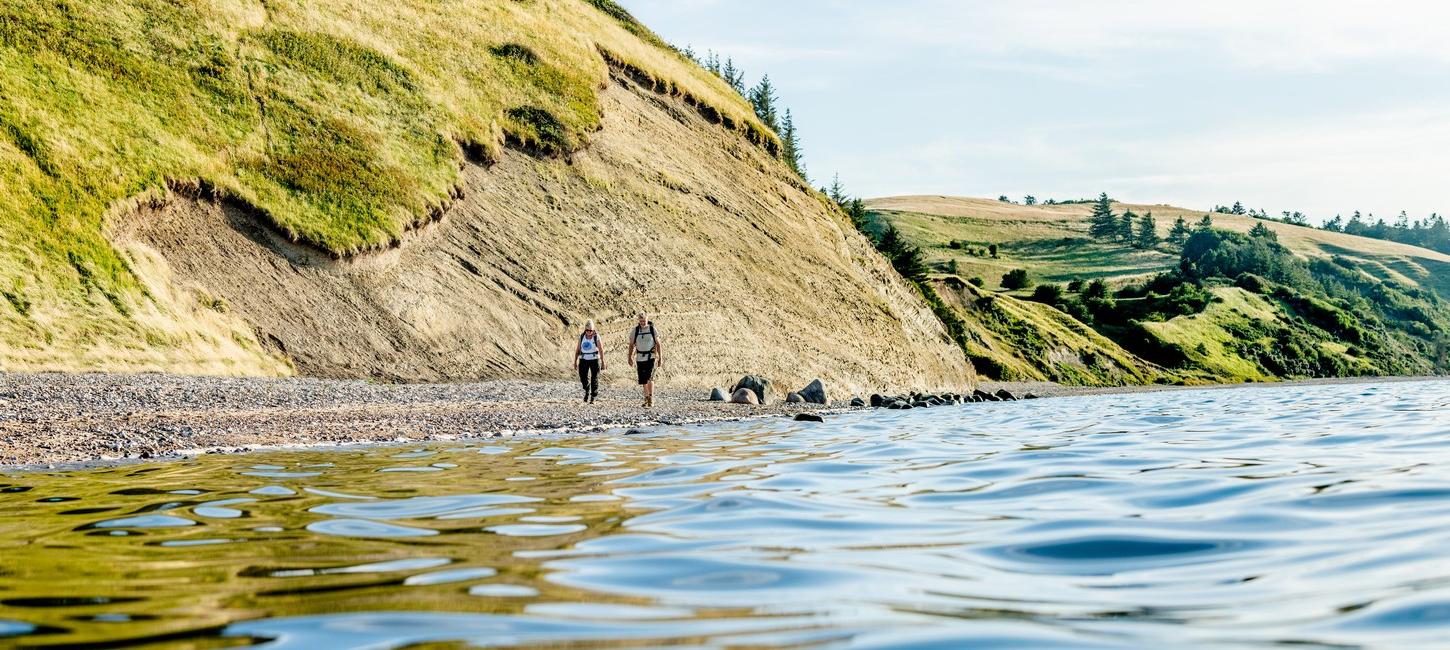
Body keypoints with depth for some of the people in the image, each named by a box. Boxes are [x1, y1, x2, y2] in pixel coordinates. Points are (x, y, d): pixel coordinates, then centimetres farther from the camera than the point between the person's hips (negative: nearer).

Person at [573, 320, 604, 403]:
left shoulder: (596, 337, -7)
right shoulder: (582, 337, 2)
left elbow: (601, 350, -5)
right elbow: (577, 350, 7)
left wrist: (602, 362, -7)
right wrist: (575, 361, 5)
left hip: (594, 360, -2)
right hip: (584, 360, 2)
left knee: (594, 379, 2)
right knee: (584, 378, -2)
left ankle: (594, 395, 16)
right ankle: (587, 393, 25)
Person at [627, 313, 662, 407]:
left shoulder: (652, 329, -2)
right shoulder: (635, 331, 1)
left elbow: (658, 344, 1)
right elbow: (631, 345, 5)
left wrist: (660, 358, -4)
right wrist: (630, 357, -8)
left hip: (651, 358, -3)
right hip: (640, 358, 3)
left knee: (649, 378, -19)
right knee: (643, 380, 6)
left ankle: (651, 398, -12)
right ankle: (646, 399, 20)